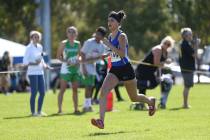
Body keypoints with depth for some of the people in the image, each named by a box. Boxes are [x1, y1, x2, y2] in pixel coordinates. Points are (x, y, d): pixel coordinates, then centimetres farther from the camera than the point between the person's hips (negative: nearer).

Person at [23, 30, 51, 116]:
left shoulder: (40, 47, 12)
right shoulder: (29, 48, -8)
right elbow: (25, 62, -12)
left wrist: (45, 65, 5)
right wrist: (34, 63, -25)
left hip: (40, 72, 7)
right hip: (32, 73, -7)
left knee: (42, 92, 5)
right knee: (34, 93, -6)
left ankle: (39, 111, 15)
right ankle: (33, 112, 1)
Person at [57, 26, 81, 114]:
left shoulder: (78, 44, 9)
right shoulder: (64, 43, -4)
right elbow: (58, 56, -5)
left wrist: (77, 61, -1)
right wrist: (65, 61, -19)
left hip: (75, 68, 5)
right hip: (66, 69, -5)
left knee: (75, 89, 7)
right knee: (62, 89, -6)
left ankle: (76, 109, 13)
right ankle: (60, 109, -7)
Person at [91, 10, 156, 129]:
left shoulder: (122, 36, -15)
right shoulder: (110, 36, 8)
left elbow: (122, 54, -28)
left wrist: (109, 45, -29)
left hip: (125, 70, -6)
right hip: (114, 70, 6)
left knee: (134, 97, 13)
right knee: (104, 91, -19)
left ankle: (151, 101, 46)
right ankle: (101, 121, -27)